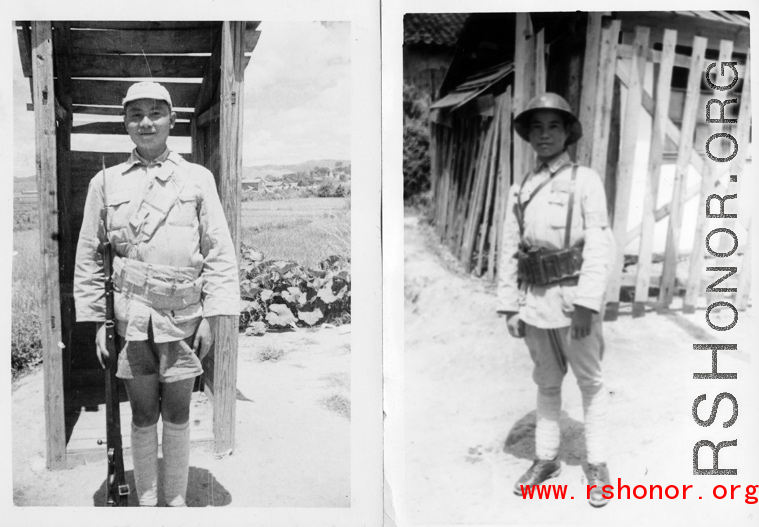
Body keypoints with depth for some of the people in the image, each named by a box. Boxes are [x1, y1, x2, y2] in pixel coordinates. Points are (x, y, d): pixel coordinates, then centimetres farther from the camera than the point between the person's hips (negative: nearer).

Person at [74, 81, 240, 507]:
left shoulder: (198, 178, 3)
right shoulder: (106, 182, 5)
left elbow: (220, 251, 2)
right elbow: (89, 255, 8)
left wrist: (210, 316, -3)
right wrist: (97, 320, 3)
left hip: (184, 316, 0)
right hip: (131, 316, 1)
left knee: (178, 414, 8)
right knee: (143, 413, 9)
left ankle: (177, 500, 22)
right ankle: (147, 500, 24)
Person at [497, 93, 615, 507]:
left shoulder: (586, 181, -4)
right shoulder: (518, 191, 9)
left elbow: (599, 245, -11)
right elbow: (509, 252, 7)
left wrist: (586, 304, -18)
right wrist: (509, 307, 2)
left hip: (574, 299, -4)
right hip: (535, 303, 4)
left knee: (590, 382, 8)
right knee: (547, 383, 16)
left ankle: (597, 464, 19)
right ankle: (546, 458, 27)